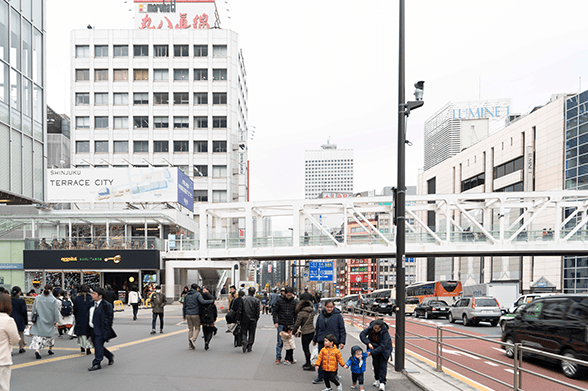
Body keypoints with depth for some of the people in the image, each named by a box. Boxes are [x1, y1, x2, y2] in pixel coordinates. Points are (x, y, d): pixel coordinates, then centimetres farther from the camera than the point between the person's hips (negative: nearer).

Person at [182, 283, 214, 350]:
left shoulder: (186, 295, 13)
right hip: (195, 314, -5)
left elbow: (184, 306, 14)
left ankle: (190, 345, 9)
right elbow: (202, 301, -22)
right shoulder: (198, 294, -5)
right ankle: (193, 339, -17)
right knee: (197, 328, 8)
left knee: (190, 329, 11)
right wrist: (212, 301, -14)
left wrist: (184, 316, 20)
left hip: (188, 314, 5)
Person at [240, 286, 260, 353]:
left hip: (244, 319, 0)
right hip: (253, 320, 0)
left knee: (244, 332, 9)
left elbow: (240, 310, -3)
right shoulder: (257, 300, -4)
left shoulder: (243, 299, -4)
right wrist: (256, 320, 7)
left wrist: (240, 319, 5)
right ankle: (249, 347, 10)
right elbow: (257, 312, -4)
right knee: (251, 333, 11)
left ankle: (244, 341, -18)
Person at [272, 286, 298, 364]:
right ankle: (278, 357, 6)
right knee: (280, 342, 0)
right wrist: (275, 322, -6)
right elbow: (274, 311, 2)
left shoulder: (294, 302, 3)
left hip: (290, 325, 2)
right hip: (281, 325, -2)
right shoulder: (280, 301, -2)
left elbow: (296, 314, 8)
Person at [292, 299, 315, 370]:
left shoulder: (301, 313, -14)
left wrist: (294, 332, 9)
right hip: (312, 331, 7)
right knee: (307, 348, 19)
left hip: (306, 333, -7)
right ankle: (307, 363, 27)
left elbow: (297, 324, -8)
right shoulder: (312, 311, 7)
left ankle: (309, 365, 5)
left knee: (305, 348, 2)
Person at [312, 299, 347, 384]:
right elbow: (317, 328, 17)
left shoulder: (338, 316, -5)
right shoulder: (321, 315, 7)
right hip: (322, 341, 3)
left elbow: (342, 329, -2)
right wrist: (314, 339, 21)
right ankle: (320, 377, 11)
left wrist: (342, 342, -7)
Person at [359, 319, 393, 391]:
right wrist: (368, 343, -33)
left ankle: (382, 382, -6)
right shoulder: (370, 328, -22)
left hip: (384, 348, -4)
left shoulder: (385, 332, -35)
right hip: (375, 346, 4)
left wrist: (371, 353, -36)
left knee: (383, 364, -10)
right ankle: (377, 380, 22)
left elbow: (382, 346, -35)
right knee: (375, 363, 6)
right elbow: (362, 334, -19)